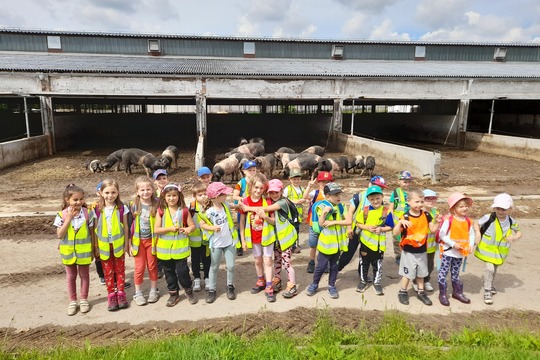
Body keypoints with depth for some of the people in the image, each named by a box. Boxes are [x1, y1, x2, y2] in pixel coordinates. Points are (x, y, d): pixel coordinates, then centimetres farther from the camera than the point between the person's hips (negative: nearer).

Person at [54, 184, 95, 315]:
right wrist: (68, 219, -22)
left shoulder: (88, 213, -11)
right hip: (68, 251, 1)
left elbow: (92, 233, -2)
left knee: (84, 275, 13)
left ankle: (84, 299, 30)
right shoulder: (62, 215, -11)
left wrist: (93, 249, 1)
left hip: (84, 251, 0)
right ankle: (72, 301, 31)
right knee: (71, 276, 15)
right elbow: (59, 235, -15)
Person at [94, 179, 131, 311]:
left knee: (120, 270, 10)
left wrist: (126, 244, 0)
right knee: (108, 271, 10)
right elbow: (96, 229, 0)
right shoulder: (97, 209, -5)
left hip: (118, 244, 0)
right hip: (104, 245, 0)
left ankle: (121, 293, 22)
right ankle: (111, 295, 21)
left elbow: (125, 227, -1)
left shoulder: (122, 208, -6)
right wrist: (96, 247, 0)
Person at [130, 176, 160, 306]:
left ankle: (153, 291, 26)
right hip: (138, 240, 0)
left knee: (152, 266, 10)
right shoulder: (134, 206, -6)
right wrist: (130, 243, -1)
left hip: (151, 240, 0)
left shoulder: (156, 205, -7)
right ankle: (138, 293, 20)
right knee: (139, 267, 5)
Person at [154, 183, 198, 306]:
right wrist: (170, 228, -21)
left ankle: (188, 291, 25)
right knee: (169, 272, 14)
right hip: (165, 248, 2)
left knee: (182, 271, 0)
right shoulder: (161, 211, -4)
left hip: (180, 247, -2)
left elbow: (192, 225, 0)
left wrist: (189, 229, -22)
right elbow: (156, 230, -7)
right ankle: (173, 294, 31)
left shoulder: (184, 210, -4)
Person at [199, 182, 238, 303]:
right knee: (214, 267, 11)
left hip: (229, 242, 3)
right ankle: (211, 290, 24)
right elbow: (201, 224, -6)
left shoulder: (226, 205, -6)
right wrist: (212, 227, -21)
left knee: (231, 266, 8)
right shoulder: (209, 212, -18)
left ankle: (230, 287, 28)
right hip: (216, 244, -3)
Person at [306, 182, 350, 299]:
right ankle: (314, 284, 26)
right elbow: (321, 224, -17)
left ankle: (331, 286, 30)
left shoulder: (340, 206, 0)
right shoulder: (322, 206, -11)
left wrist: (334, 222, -19)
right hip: (326, 242, -4)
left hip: (337, 242, 4)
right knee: (321, 266, 5)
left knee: (334, 265, 15)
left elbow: (348, 221, -9)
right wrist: (324, 213, -32)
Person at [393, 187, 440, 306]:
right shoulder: (405, 217, -17)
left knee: (421, 273, 19)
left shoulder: (426, 215, -4)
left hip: (422, 251, 4)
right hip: (408, 251, -4)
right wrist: (400, 222, -36)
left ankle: (421, 292, 35)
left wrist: (437, 222, -14)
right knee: (407, 274, 7)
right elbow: (395, 233, -21)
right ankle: (403, 292, 26)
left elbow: (432, 230, 3)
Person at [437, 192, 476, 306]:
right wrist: (453, 244, -19)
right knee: (444, 272, 2)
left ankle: (457, 292, 34)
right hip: (448, 251, -5)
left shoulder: (468, 221, 1)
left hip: (460, 252, 5)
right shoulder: (448, 220, -17)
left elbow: (472, 234, 8)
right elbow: (442, 235, -16)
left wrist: (471, 245, -7)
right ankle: (442, 294, 12)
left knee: (455, 273, 19)